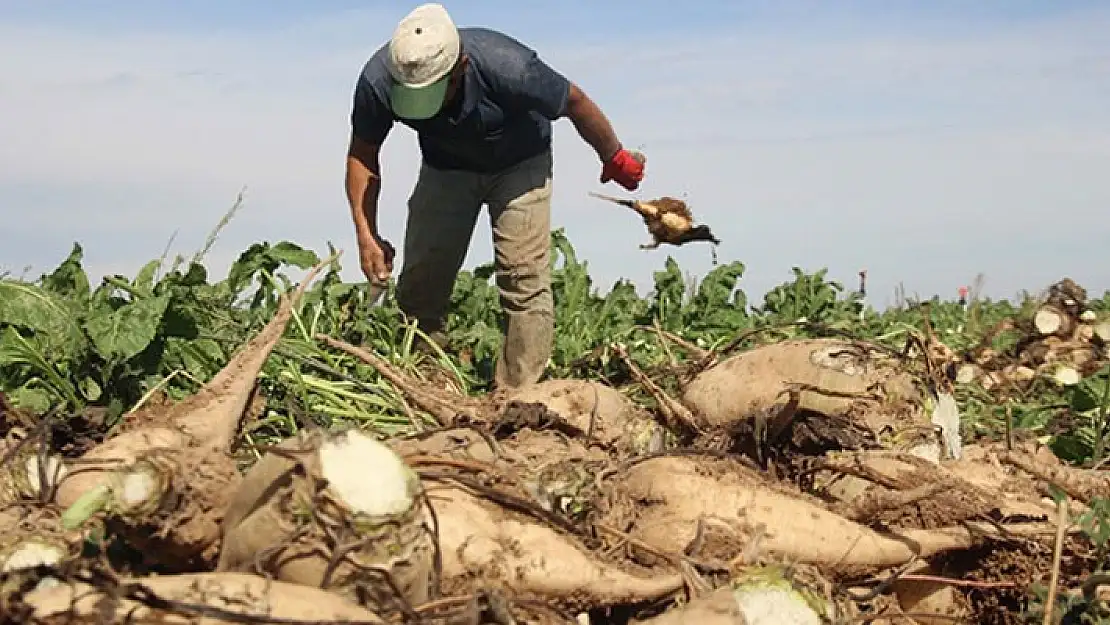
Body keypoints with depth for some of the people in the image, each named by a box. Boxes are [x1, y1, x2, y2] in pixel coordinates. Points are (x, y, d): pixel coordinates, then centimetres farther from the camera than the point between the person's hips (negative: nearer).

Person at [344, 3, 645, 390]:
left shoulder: (507, 66, -39)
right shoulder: (379, 80, -30)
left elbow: (575, 102, -20)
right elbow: (362, 154, -12)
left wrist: (616, 160, -4)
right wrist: (367, 235, -21)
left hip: (518, 165, -3)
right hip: (445, 167, 3)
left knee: (523, 280, -16)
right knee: (419, 283, -3)